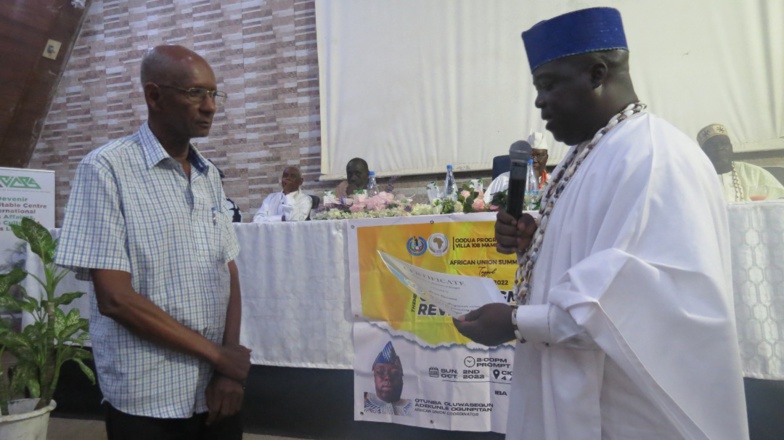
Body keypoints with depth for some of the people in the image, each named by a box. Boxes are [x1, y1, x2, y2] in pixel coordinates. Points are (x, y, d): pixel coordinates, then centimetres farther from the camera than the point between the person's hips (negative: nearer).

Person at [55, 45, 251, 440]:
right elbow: (115, 298, -15)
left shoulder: (209, 175, 7)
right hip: (149, 400, -5)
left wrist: (229, 370, -7)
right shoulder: (106, 169, -10)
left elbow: (229, 276, 5)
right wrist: (217, 354, -12)